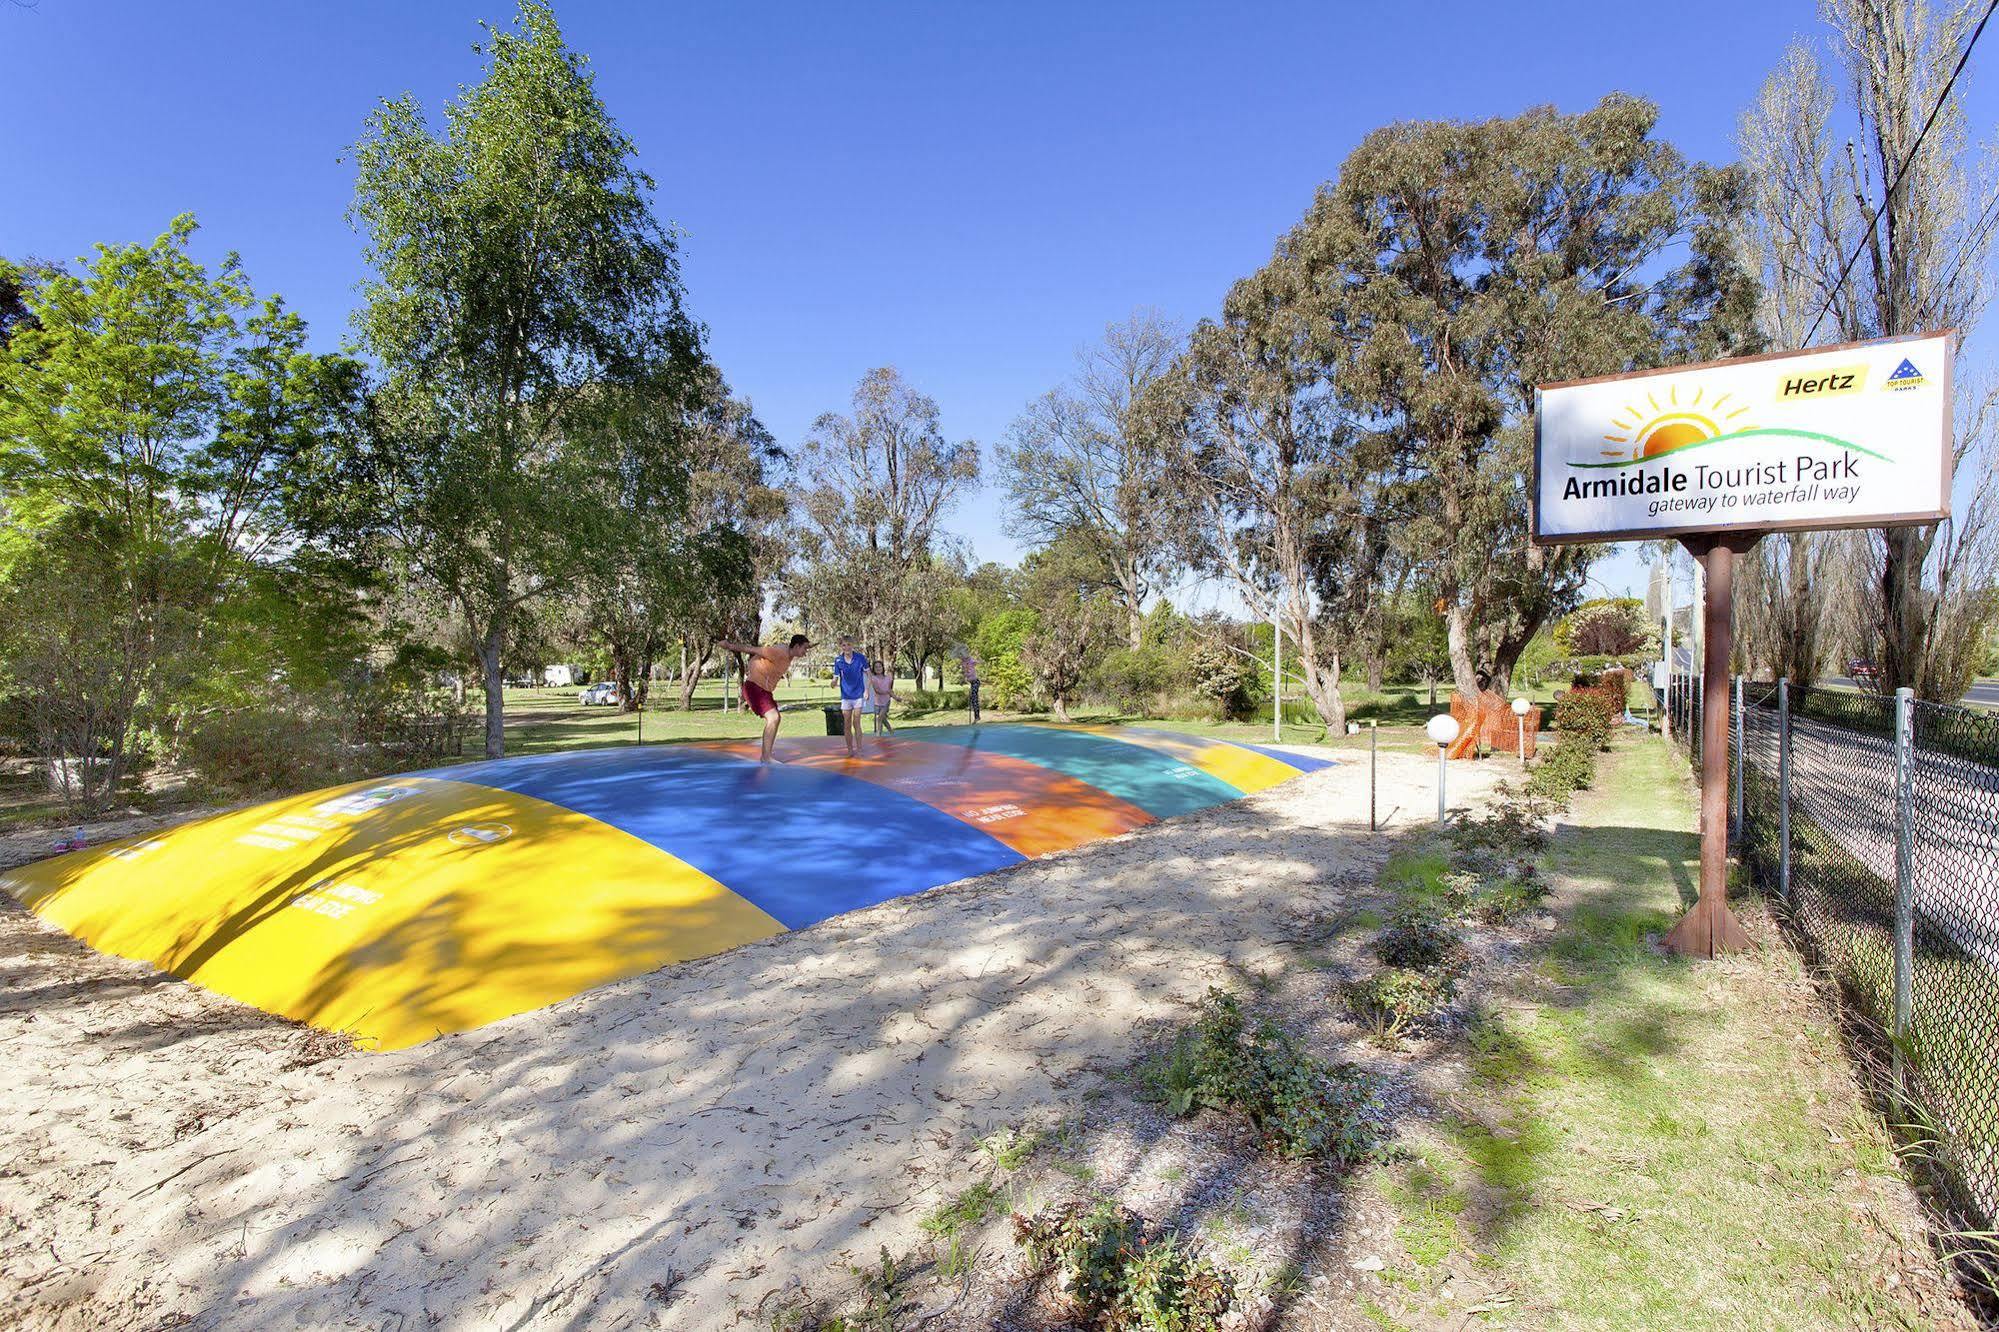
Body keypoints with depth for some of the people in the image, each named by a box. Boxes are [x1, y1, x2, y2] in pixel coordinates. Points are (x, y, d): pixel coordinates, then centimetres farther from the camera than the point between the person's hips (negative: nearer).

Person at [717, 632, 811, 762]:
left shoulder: (788, 652, 4)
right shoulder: (779, 653, -23)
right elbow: (754, 650, -18)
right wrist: (730, 646, -12)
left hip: (764, 689, 11)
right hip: (755, 687, -11)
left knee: (776, 718, 13)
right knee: (773, 718, -20)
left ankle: (765, 756, 18)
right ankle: (766, 757, -19)